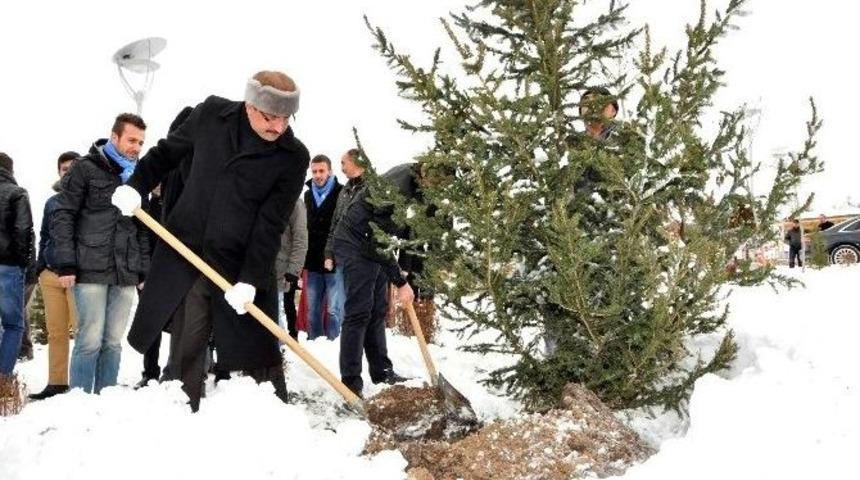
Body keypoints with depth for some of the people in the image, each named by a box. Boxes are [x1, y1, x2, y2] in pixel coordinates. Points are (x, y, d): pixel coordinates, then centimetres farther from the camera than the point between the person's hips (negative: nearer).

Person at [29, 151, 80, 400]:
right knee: (56, 332, 6)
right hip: (50, 274, 5)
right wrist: (40, 265, 12)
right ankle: (57, 382, 10)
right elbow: (44, 236, 24)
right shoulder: (52, 202, 18)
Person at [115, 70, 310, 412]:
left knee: (258, 356, -1)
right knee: (187, 349, 8)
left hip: (241, 265, -2)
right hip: (185, 255, 3)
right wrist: (136, 186, 2)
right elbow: (168, 152, 13)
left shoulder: (293, 157, -10)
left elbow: (270, 226, -13)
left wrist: (251, 279, -18)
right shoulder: (211, 115, -3)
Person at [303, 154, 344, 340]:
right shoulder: (308, 195, 14)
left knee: (334, 311, -4)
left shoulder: (342, 193, -5)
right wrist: (304, 262, 15)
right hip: (313, 263, 6)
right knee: (312, 311, 10)